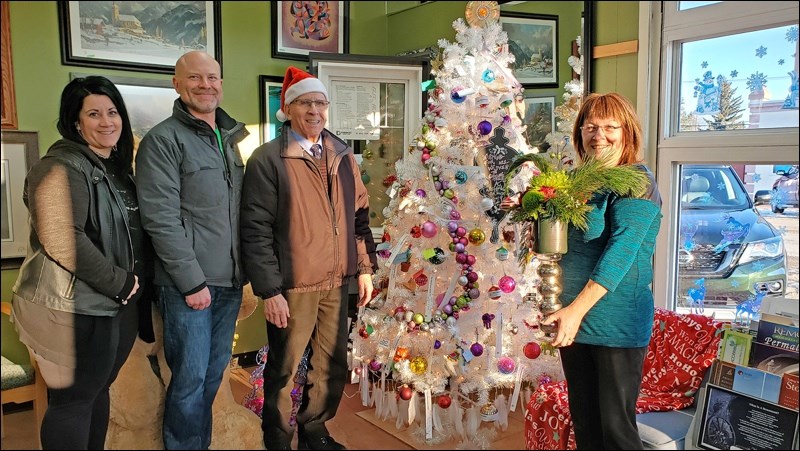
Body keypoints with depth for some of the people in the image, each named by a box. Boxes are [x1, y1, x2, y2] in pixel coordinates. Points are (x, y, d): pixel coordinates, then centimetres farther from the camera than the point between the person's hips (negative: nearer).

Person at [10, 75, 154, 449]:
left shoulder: (118, 167, 13)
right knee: (73, 400, 3)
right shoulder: (62, 167, -14)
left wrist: (134, 285, 9)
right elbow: (63, 242, -25)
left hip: (120, 304, 8)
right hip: (80, 309, -8)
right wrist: (119, 283, -19)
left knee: (98, 391, 19)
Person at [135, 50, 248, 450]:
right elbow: (161, 219, -15)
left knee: (215, 372, 16)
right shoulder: (163, 140, -8)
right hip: (188, 283, -6)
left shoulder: (233, 138, 13)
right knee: (191, 377, 1)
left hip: (230, 281, 7)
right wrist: (192, 282, -16)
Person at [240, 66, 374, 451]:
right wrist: (269, 290, -14)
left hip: (338, 282, 5)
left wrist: (364, 268, 9)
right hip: (292, 286, -5)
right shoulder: (267, 159, -8)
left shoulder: (342, 156, 9)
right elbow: (256, 230, -11)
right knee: (283, 369, 10)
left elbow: (359, 216, 14)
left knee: (333, 365, 16)